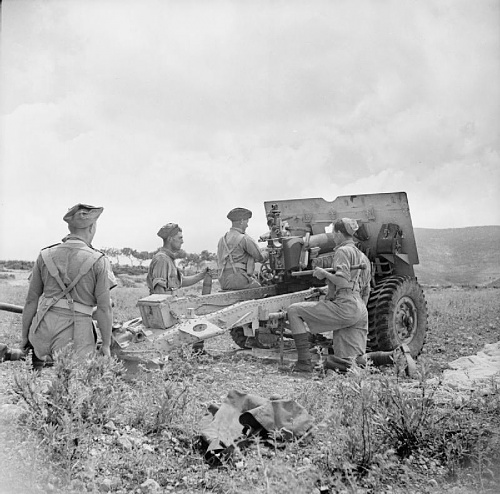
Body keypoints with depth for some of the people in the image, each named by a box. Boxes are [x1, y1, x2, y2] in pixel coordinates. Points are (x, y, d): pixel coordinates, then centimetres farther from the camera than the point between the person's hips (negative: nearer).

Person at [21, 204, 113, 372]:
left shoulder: (45, 256, 3)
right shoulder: (99, 261, -7)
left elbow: (31, 301, 7)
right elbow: (104, 309, -7)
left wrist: (24, 336, 18)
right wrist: (106, 345, 3)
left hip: (43, 331, 4)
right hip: (76, 338, -3)